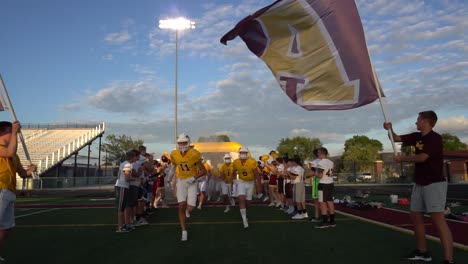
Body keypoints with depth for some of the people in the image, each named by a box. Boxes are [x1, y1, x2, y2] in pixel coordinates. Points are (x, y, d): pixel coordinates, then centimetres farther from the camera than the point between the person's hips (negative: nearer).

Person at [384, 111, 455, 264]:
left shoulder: (435, 138, -13)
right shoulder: (417, 137, 10)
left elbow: (422, 157, -21)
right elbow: (396, 139, 16)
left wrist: (402, 159, -8)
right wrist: (389, 129, -2)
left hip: (434, 183, -9)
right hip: (419, 183, 9)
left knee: (438, 219, -15)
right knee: (415, 216, 12)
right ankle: (422, 252, 22)